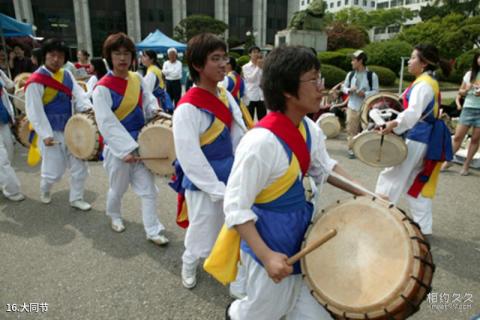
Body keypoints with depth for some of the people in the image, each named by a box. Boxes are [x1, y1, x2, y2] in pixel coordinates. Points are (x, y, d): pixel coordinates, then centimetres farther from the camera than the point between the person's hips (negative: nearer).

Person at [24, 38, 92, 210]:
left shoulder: (67, 75, 7)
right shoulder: (36, 80, -13)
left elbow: (78, 94, 1)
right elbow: (34, 111, -16)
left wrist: (87, 108, -20)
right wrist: (45, 135, -20)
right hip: (51, 132, -6)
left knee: (79, 166, 8)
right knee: (55, 171, 2)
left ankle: (76, 198, 24)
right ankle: (44, 189, 36)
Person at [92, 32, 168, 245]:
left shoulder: (137, 79, 2)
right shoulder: (103, 88, -16)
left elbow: (148, 100, 17)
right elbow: (107, 123, -21)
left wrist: (154, 110, -7)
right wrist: (126, 149, -26)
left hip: (140, 143, 5)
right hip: (118, 147, -4)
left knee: (149, 189, 4)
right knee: (118, 188, 16)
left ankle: (153, 231, 15)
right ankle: (114, 216, 47)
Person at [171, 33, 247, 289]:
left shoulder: (225, 95, 1)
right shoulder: (188, 108, -22)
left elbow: (239, 136, 5)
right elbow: (189, 158, -23)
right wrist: (219, 190, -20)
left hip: (230, 175, 7)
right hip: (203, 183, -6)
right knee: (203, 232, 13)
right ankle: (188, 265, 44)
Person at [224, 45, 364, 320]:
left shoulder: (308, 128, -5)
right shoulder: (261, 141, -31)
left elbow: (324, 167, 11)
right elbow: (236, 207, -27)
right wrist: (266, 256, -30)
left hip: (300, 235, 8)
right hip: (270, 244, -7)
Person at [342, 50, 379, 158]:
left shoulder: (372, 75, -6)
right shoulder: (350, 74, 5)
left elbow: (376, 91, -6)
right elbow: (343, 87, 13)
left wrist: (365, 94, -22)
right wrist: (349, 90, -9)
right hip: (352, 106, 3)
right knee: (351, 128, 3)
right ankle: (351, 148, 13)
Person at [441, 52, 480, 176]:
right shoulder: (469, 74, 7)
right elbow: (460, 92, 13)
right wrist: (466, 89, -8)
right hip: (468, 108, 2)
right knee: (457, 137, 2)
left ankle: (466, 165, 13)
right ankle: (448, 161, 15)